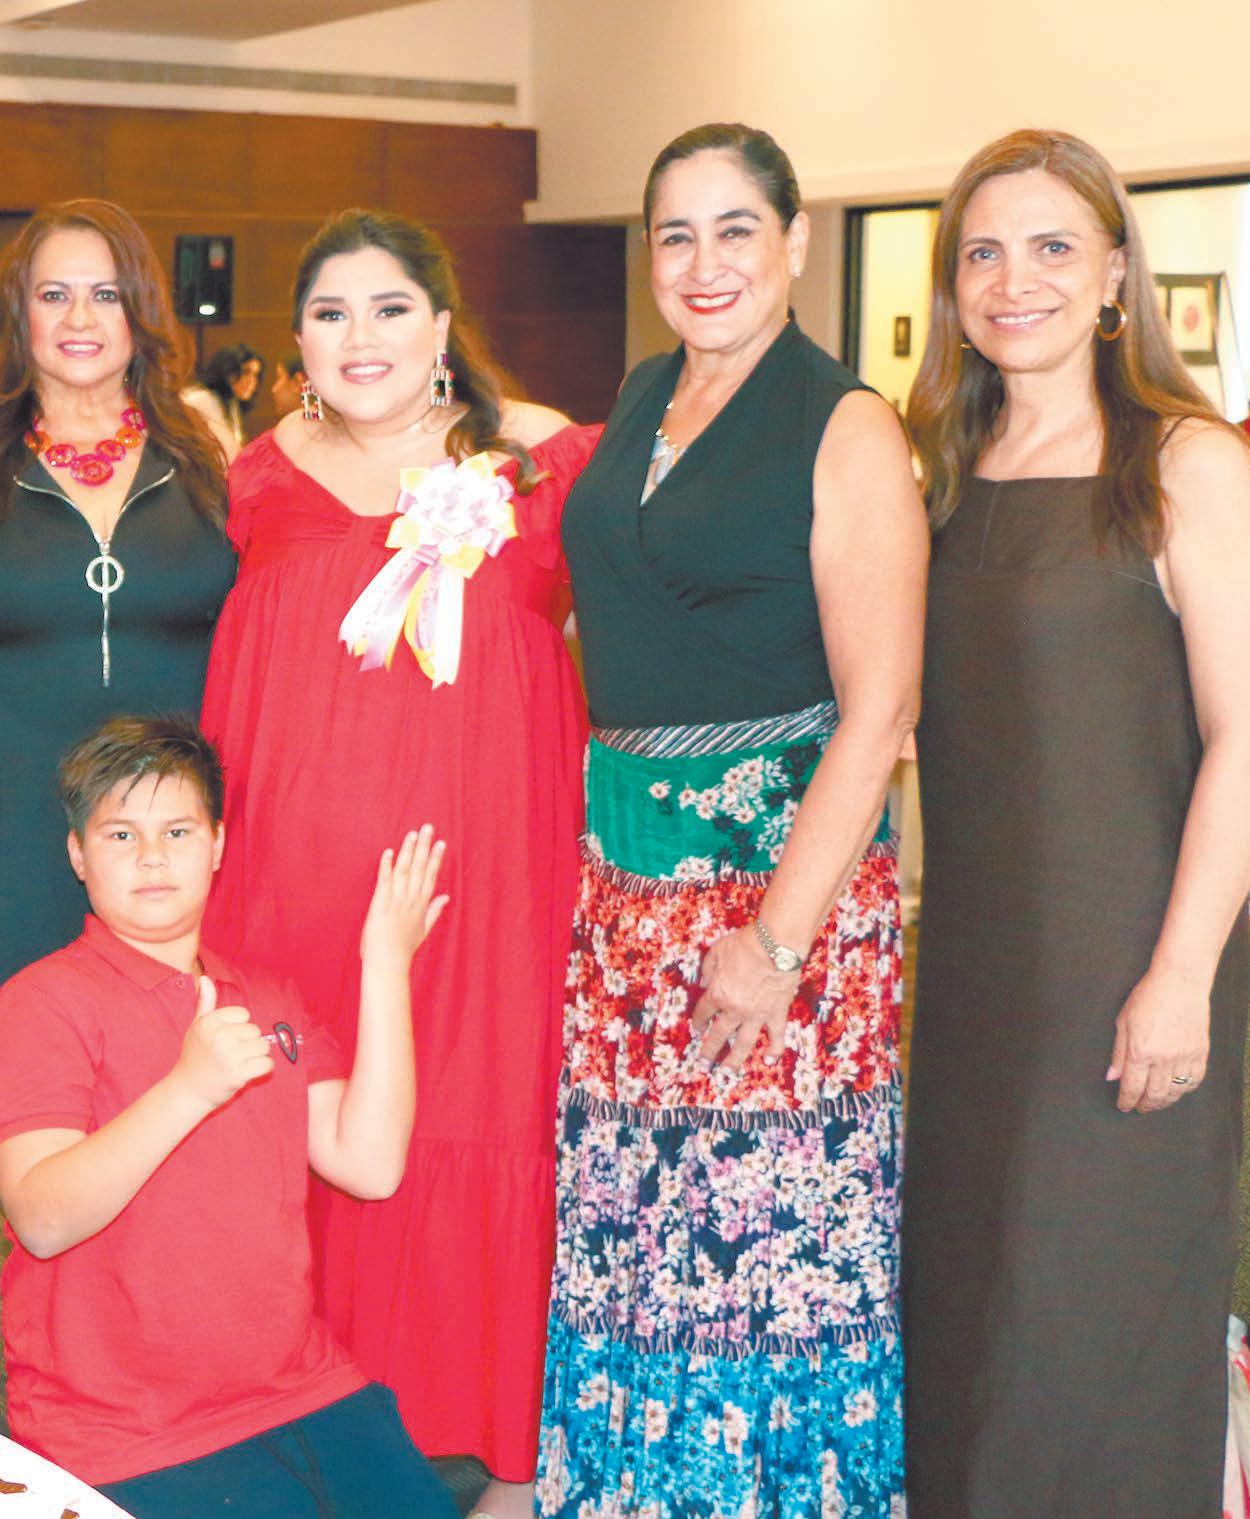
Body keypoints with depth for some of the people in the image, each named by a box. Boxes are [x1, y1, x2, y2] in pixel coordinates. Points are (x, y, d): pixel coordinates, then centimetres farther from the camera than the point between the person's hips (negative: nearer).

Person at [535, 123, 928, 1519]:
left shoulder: (846, 432, -10)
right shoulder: (643, 401, 11)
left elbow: (878, 708, -15)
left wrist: (779, 938, -19)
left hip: (782, 863, -6)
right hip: (622, 858, 7)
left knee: (772, 1214, 1)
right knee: (617, 1193, 13)